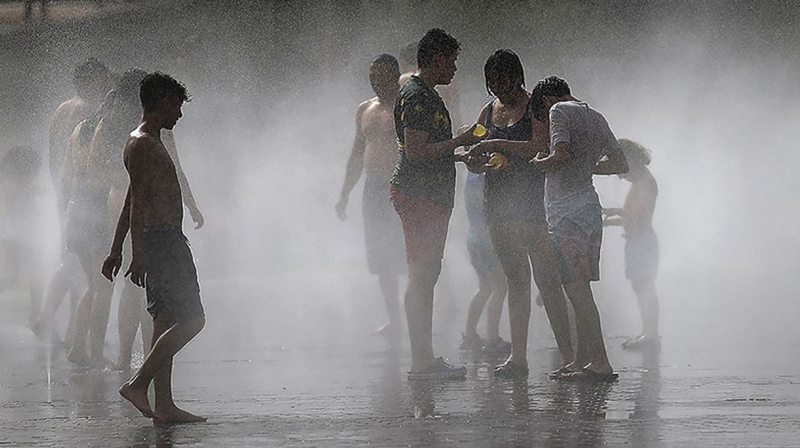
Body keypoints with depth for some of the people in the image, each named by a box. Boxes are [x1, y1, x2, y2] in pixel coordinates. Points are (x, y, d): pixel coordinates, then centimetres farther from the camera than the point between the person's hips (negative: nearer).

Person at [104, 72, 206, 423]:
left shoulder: (150, 143, 21)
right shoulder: (142, 144, -12)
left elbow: (131, 203, 24)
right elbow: (137, 202, -19)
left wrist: (117, 251, 27)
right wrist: (139, 255, -25)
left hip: (167, 240, 11)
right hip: (161, 240, -11)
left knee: (167, 321, 8)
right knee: (191, 319, -13)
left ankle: (164, 406, 6)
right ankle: (137, 384, -13)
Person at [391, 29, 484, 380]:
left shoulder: (425, 95, 19)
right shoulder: (417, 97, -14)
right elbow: (416, 151, -21)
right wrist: (460, 141, -16)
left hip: (430, 196, 11)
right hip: (419, 196, -11)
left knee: (426, 274, 11)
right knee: (421, 275, -9)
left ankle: (425, 357, 14)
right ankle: (421, 361, -10)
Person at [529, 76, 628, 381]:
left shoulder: (560, 110, -4)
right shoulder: (597, 118, 19)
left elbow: (562, 154, -19)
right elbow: (621, 164, 23)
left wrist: (539, 163, 0)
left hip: (569, 212, -9)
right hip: (591, 208, 9)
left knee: (577, 289, -11)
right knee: (580, 290, 12)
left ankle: (600, 364, -17)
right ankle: (583, 359, 14)